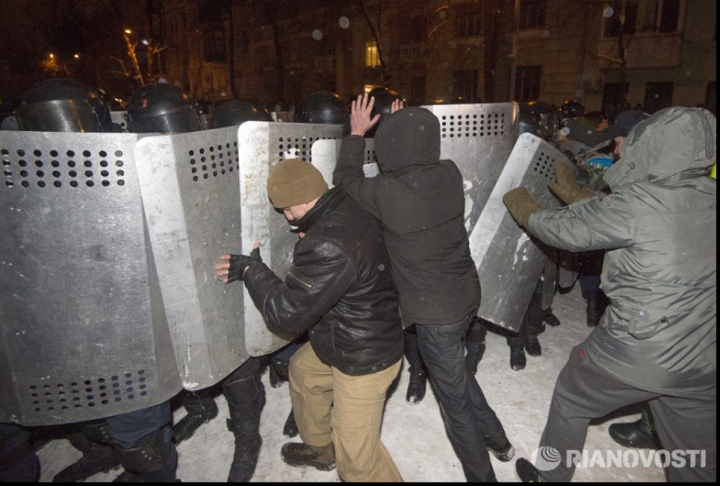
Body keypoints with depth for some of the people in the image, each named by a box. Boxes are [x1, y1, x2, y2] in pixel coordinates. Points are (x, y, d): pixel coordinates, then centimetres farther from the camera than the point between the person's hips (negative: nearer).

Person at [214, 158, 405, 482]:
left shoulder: (329, 246, -35)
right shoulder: (345, 209, -4)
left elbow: (285, 313, -25)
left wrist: (251, 269, -11)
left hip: (365, 360, -10)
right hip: (346, 341, 10)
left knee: (356, 456, 1)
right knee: (302, 369, 29)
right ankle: (320, 448, 52)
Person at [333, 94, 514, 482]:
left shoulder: (388, 193, -25)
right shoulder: (450, 174, -9)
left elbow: (345, 180, -5)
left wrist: (356, 134, 6)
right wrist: (407, 128, 15)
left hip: (436, 312, -7)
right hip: (466, 295, 7)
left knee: (455, 400, 13)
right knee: (453, 371, 31)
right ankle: (496, 438, 48)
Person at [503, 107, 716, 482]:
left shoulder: (636, 202, -21)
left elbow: (564, 229, -11)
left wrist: (521, 205, 8)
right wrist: (570, 191, 19)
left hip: (633, 353, -6)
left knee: (570, 399, 21)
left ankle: (550, 475, 41)